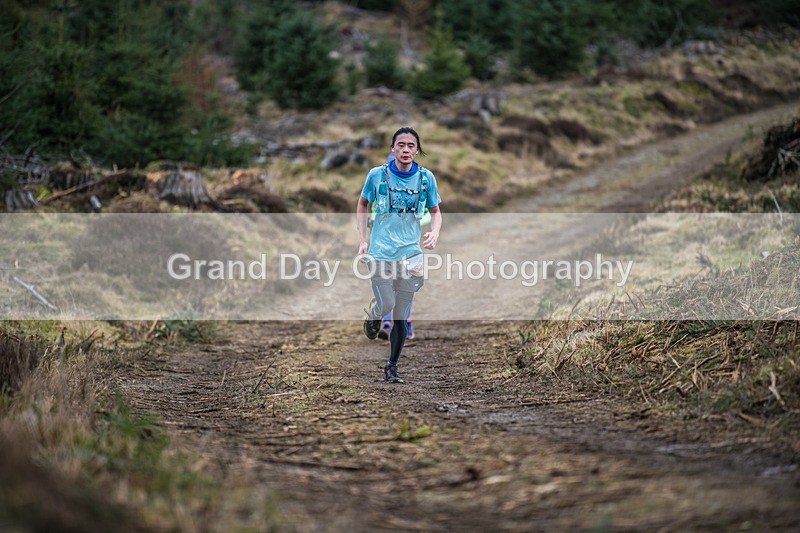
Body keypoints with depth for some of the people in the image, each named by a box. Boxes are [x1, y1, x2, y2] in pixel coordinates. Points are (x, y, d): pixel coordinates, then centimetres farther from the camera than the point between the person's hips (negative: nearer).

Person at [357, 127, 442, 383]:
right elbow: (362, 204, 12)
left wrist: (434, 232, -7)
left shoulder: (426, 177, 1)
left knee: (402, 316, 3)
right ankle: (373, 316, 27)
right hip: (381, 251, -1)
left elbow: (435, 211, 13)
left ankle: (392, 367, 18)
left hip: (410, 253, 1)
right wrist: (362, 240, 6)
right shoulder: (377, 174, -3)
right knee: (386, 305, -11)